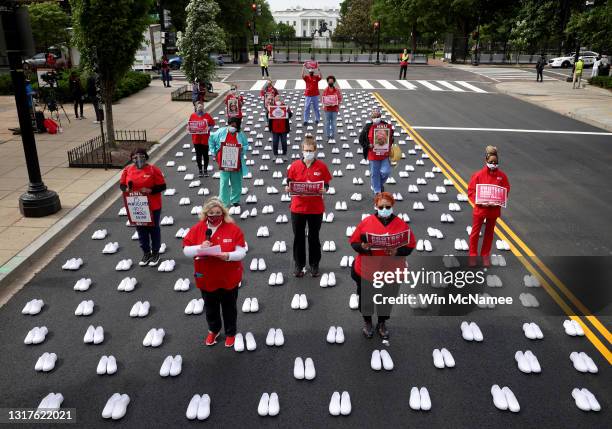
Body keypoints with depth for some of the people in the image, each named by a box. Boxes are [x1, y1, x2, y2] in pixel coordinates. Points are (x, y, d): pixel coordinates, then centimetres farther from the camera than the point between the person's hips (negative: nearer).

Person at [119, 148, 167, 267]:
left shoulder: (153, 169, -12)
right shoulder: (128, 170, 0)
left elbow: (162, 186, -11)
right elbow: (122, 184, 9)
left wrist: (150, 190, -26)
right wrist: (126, 189, -14)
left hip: (152, 207, -4)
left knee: (153, 229, 10)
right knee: (141, 230, 14)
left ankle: (155, 253, 26)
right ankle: (146, 253, 31)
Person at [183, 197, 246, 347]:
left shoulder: (233, 228, -13)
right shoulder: (197, 229, -7)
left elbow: (241, 252, -13)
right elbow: (186, 250, -6)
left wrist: (228, 256, -33)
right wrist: (199, 248, -26)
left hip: (229, 278, -2)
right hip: (206, 278, 2)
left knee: (229, 307, 17)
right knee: (210, 307, 22)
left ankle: (230, 333, 41)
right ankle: (213, 330, 48)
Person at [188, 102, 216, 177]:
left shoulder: (207, 116, -3)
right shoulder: (192, 116, 1)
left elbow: (212, 124, -1)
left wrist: (209, 128, -19)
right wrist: (188, 128, -13)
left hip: (205, 139, -1)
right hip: (196, 139, 1)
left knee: (205, 155, 7)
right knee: (198, 155, 9)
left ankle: (205, 170, 22)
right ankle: (200, 170, 21)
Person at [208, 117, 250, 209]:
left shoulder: (241, 135, -1)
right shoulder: (221, 132, -3)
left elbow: (246, 145, 9)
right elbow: (211, 139, 9)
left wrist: (242, 149, -13)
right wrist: (213, 152, 5)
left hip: (236, 163, 2)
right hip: (224, 162, -2)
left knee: (236, 182, 12)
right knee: (224, 182, -3)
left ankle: (235, 200, 30)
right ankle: (224, 203, 5)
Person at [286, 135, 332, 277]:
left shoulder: (321, 166, -5)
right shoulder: (295, 165, -3)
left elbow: (326, 185, 0)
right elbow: (289, 183, 3)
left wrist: (324, 190, -21)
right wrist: (288, 188, -19)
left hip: (316, 208, -1)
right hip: (298, 207, 1)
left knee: (314, 237, 12)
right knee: (298, 237, 10)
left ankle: (314, 265, 28)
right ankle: (299, 265, 26)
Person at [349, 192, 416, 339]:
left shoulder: (401, 225, -7)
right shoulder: (366, 222, -9)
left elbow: (410, 245, -3)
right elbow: (353, 242, -4)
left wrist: (398, 251, -21)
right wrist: (362, 247, -25)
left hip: (390, 272, 1)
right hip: (366, 270, 0)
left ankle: (382, 323, 44)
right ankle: (367, 322, 43)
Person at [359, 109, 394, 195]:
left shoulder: (387, 126, 1)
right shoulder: (368, 127, -6)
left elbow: (391, 138, 17)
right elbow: (361, 139, 1)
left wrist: (389, 147, 6)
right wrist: (368, 145, -13)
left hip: (385, 155, 1)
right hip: (373, 155, -1)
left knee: (386, 171, -8)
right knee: (375, 173, 7)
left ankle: (380, 184, 26)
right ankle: (377, 191, 24)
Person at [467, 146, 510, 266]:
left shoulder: (502, 175, -4)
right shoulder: (478, 175, -11)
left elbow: (506, 190, 3)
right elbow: (471, 191, -8)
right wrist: (479, 202, -20)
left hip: (494, 210, 2)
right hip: (480, 209, -2)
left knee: (489, 233, 15)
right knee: (475, 232, 7)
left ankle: (485, 255, 30)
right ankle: (473, 255, 21)